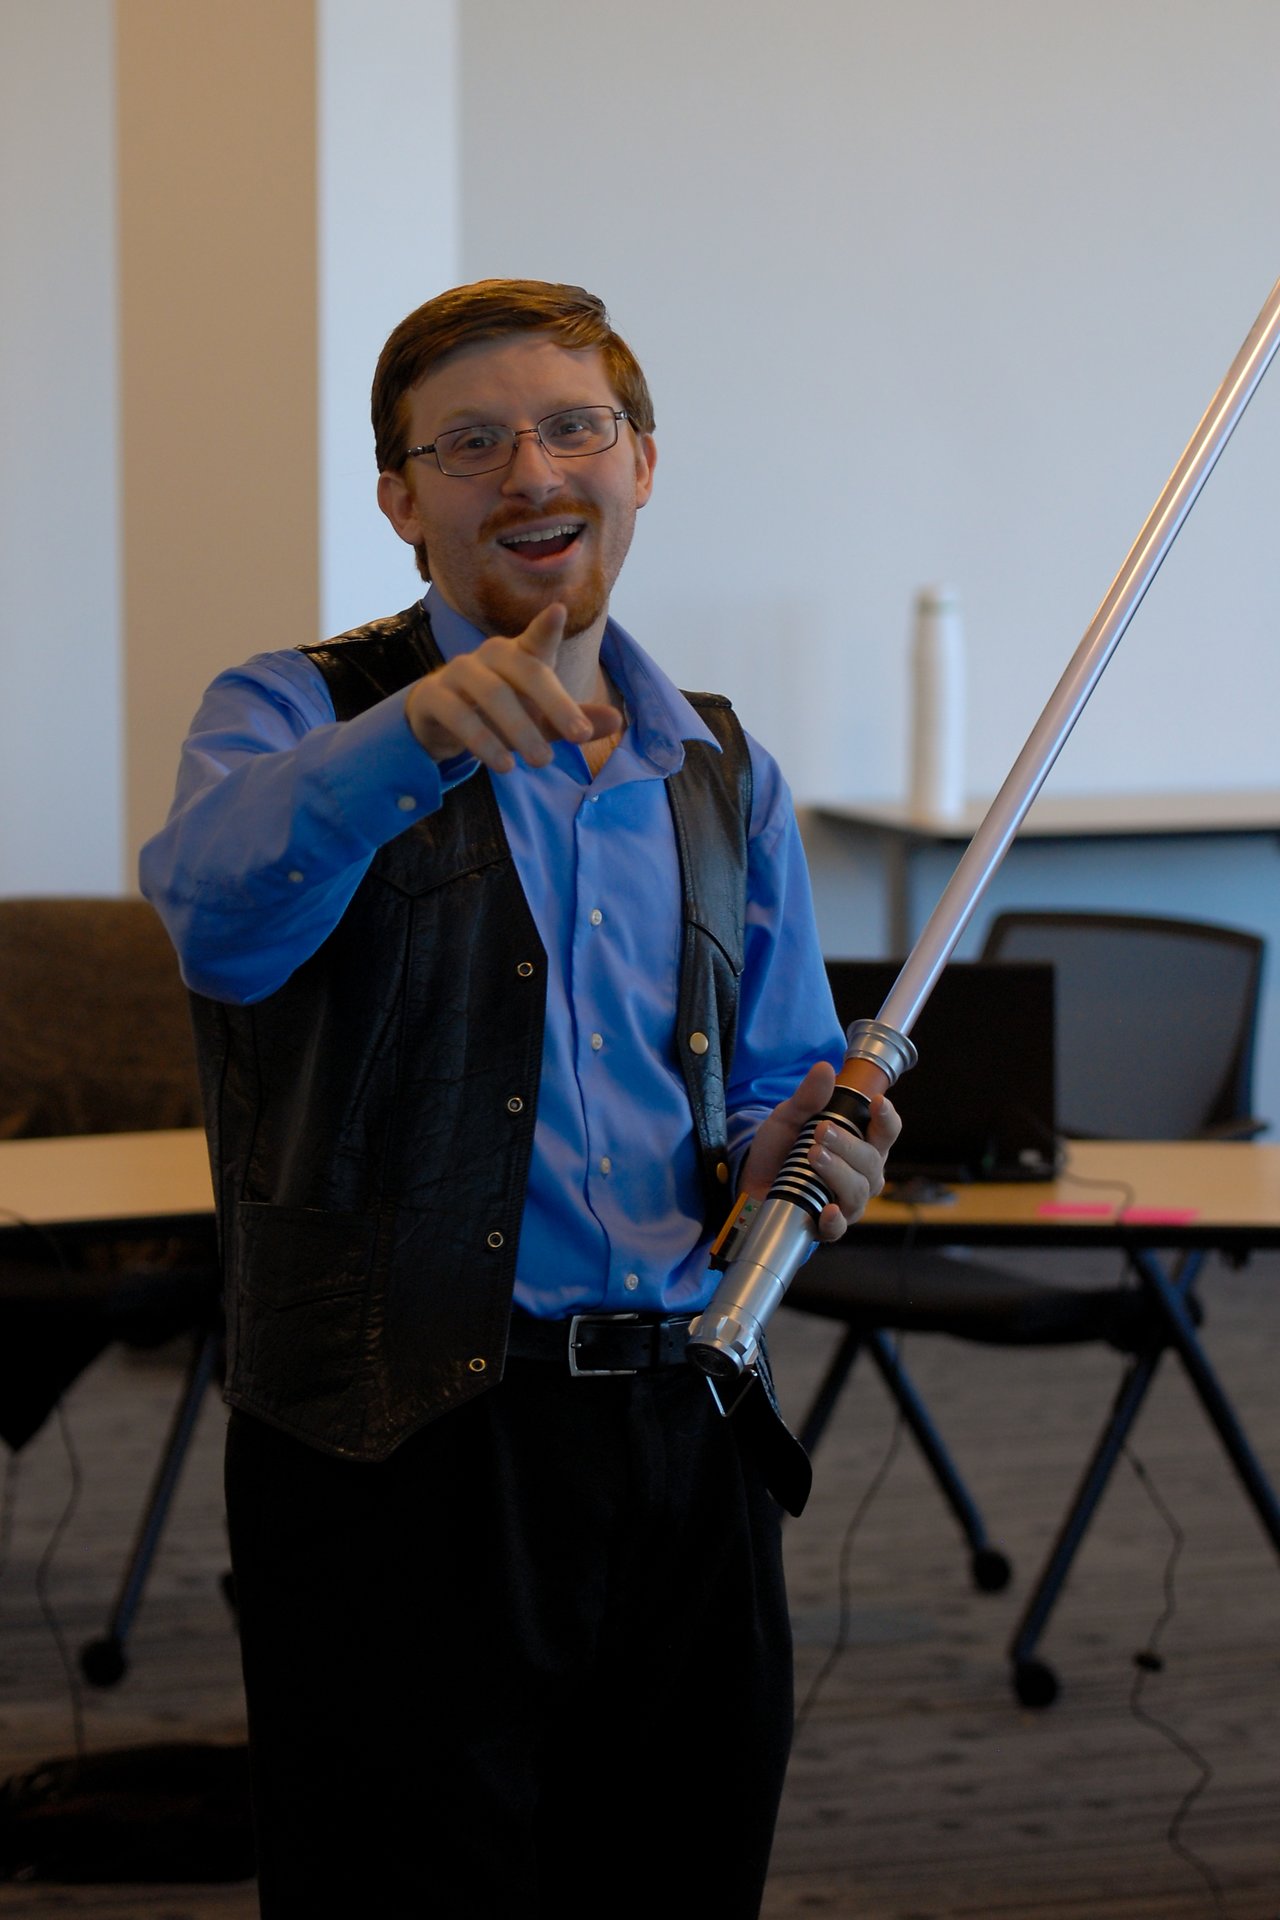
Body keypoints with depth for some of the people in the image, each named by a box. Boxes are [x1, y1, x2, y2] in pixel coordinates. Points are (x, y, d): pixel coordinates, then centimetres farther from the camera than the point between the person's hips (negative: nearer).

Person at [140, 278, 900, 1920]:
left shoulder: (722, 773, 16)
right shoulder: (301, 716, 1)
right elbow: (222, 913, -23)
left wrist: (788, 1164, -2)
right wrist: (418, 733, -40)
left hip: (685, 1429, 5)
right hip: (400, 1449, -4)